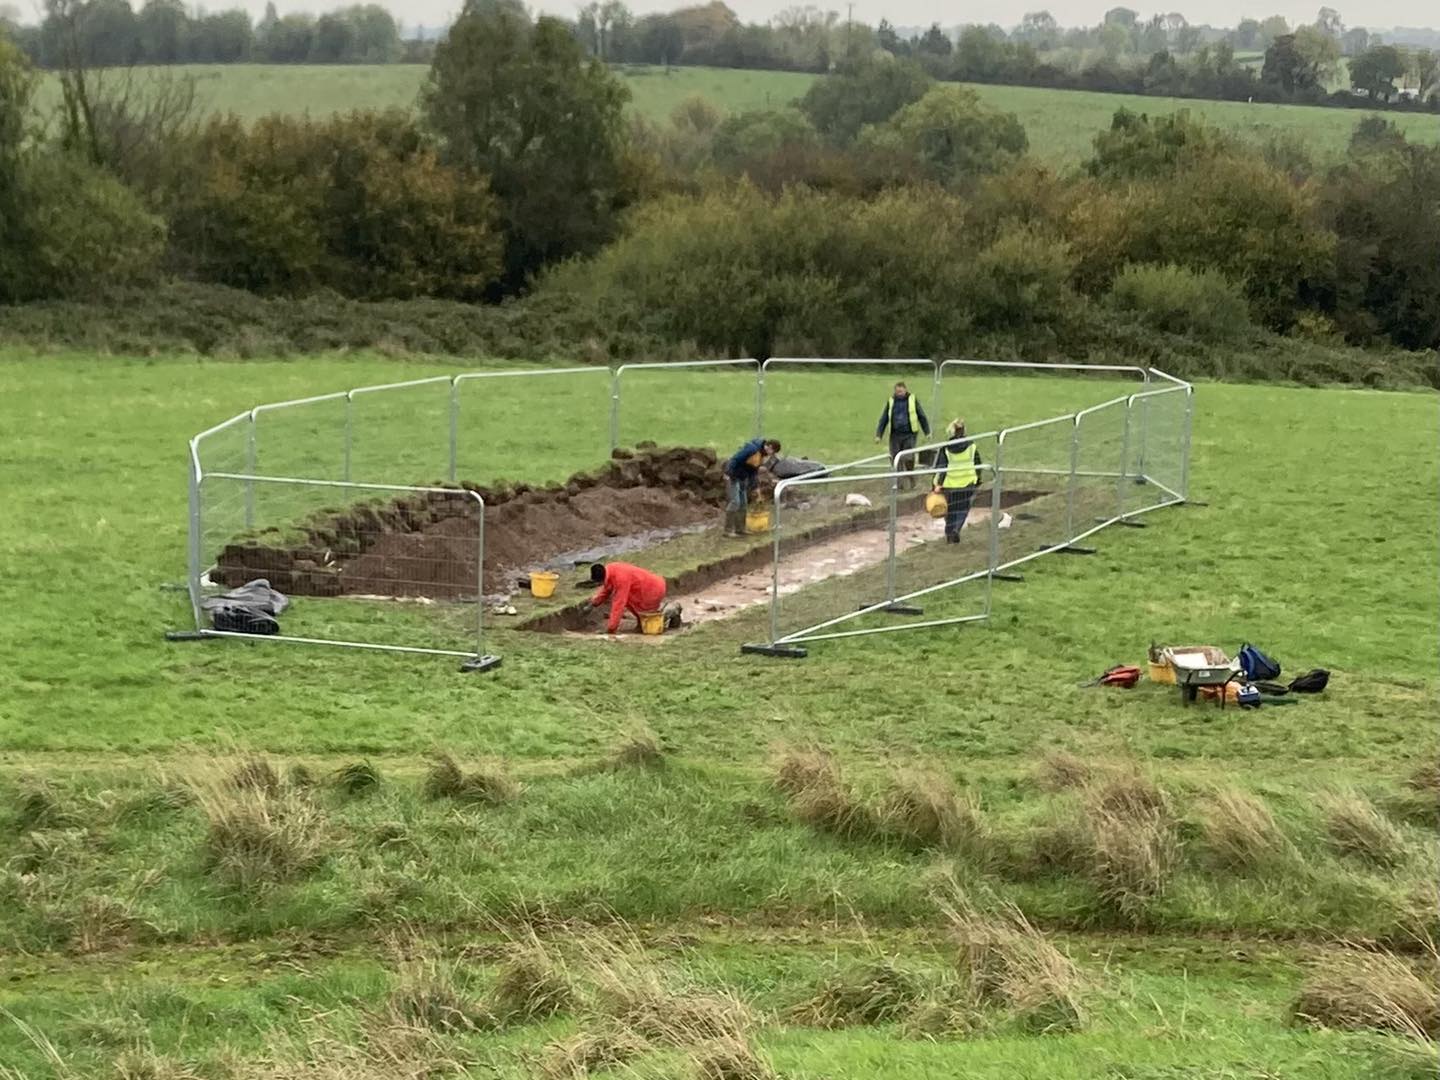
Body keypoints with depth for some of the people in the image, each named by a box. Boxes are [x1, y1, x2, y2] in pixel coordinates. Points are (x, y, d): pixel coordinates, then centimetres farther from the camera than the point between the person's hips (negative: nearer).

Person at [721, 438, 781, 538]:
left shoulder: (762, 453, 5)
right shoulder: (753, 448, -24)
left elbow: (754, 468, 14)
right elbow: (735, 459, -26)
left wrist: (753, 486, 13)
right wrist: (728, 473, -26)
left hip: (743, 477, 10)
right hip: (732, 475, -10)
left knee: (743, 503, 11)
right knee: (734, 502, -11)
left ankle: (740, 529, 17)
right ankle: (728, 530, -9)